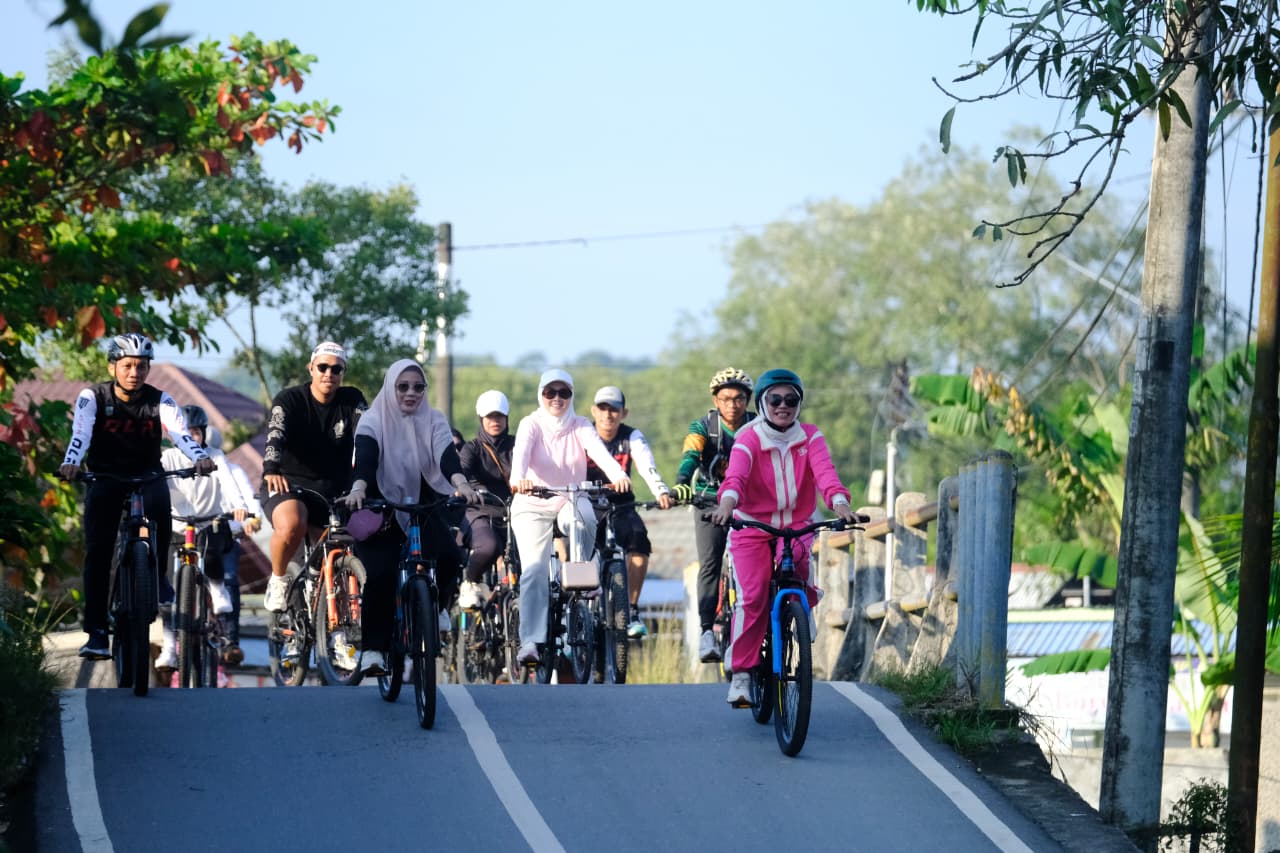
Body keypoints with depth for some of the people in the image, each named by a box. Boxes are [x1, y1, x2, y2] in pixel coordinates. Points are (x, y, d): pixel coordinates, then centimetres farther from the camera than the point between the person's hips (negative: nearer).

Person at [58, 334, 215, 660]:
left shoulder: (160, 401, -11)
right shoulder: (93, 397, -13)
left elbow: (179, 432, -28)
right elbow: (80, 434, -29)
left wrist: (200, 458, -48)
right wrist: (70, 463, -50)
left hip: (147, 473, 0)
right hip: (104, 475, 0)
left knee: (159, 505, -34)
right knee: (97, 550, -14)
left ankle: (156, 575, -12)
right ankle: (96, 632, -10)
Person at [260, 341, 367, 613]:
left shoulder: (352, 401, 0)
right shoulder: (290, 399, -7)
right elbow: (275, 435, -24)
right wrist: (271, 470, -45)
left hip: (332, 488, 3)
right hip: (288, 483, -3)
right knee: (291, 525, -35)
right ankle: (277, 580, -8)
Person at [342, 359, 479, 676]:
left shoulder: (433, 421, -2)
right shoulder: (374, 421, -8)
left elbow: (446, 455, -20)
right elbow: (365, 458, -25)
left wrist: (461, 483, -41)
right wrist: (358, 489, -46)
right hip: (381, 508, -2)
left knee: (450, 557, -24)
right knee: (380, 573, -22)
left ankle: (436, 605, 8)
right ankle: (373, 650, -11)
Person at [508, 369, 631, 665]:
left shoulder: (580, 426, -1)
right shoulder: (531, 424, -6)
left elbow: (598, 450, -20)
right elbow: (521, 452, -25)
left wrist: (617, 475, -41)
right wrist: (518, 479, -48)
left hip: (571, 500, 1)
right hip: (533, 506, -1)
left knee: (583, 520, -35)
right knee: (534, 570, -16)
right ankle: (530, 642, -19)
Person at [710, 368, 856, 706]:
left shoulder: (810, 438, -1)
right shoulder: (748, 440, -7)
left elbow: (824, 470, -19)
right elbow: (736, 473, -27)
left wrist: (838, 501, -41)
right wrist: (728, 500, -50)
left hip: (796, 525, 2)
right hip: (753, 526, -2)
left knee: (795, 557, -33)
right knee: (753, 596, -18)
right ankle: (741, 672, -9)